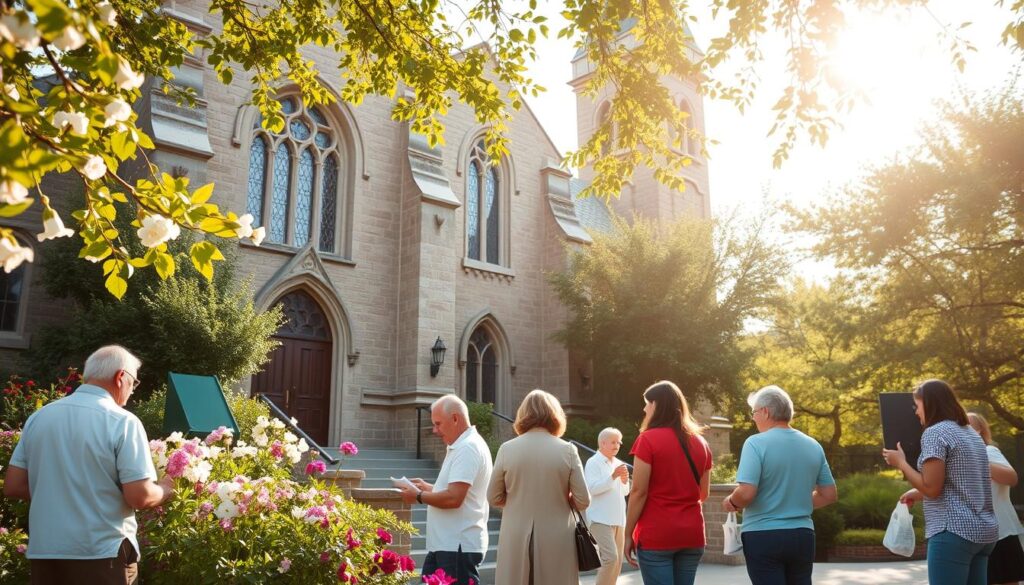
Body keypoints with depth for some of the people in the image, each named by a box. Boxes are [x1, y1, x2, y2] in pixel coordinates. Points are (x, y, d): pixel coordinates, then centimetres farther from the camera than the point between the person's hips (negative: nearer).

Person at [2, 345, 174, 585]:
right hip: (102, 554, -5)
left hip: (44, 552, 5)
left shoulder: (38, 417, 3)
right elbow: (140, 498, -18)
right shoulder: (122, 422, -14)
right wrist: (165, 489, 3)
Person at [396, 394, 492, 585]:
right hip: (443, 544, 10)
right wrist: (427, 487, 11)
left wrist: (419, 496, -11)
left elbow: (453, 498, -26)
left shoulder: (468, 448, -18)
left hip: (459, 547, -10)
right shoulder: (460, 446, 16)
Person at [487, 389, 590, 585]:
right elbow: (583, 501, -4)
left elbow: (494, 497, 3)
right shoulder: (568, 450, -6)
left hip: (516, 541, 1)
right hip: (557, 542, 0)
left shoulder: (507, 449, -5)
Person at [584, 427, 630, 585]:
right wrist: (613, 476, -23)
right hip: (601, 519, -8)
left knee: (618, 560, 9)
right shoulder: (593, 462, -7)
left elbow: (625, 492, 17)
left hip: (617, 519, 8)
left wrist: (624, 481, -4)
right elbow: (592, 488, -19)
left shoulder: (618, 463, 15)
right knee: (611, 557, -18)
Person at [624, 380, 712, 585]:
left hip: (656, 534, -5)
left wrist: (628, 534, -5)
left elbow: (638, 492, -11)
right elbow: (703, 494, 16)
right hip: (692, 533, 5)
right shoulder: (700, 443, 8)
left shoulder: (648, 439, -8)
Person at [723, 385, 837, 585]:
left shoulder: (756, 443, -14)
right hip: (802, 535, 6)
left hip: (763, 536, -5)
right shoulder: (813, 446, 5)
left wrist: (730, 502, -2)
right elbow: (830, 495, 11)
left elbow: (746, 493, -22)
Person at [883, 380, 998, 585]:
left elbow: (932, 488, -15)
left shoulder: (935, 432, -10)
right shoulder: (972, 435, 18)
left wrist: (901, 462, -3)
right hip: (984, 531, 9)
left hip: (954, 531, -9)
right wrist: (918, 493, 26)